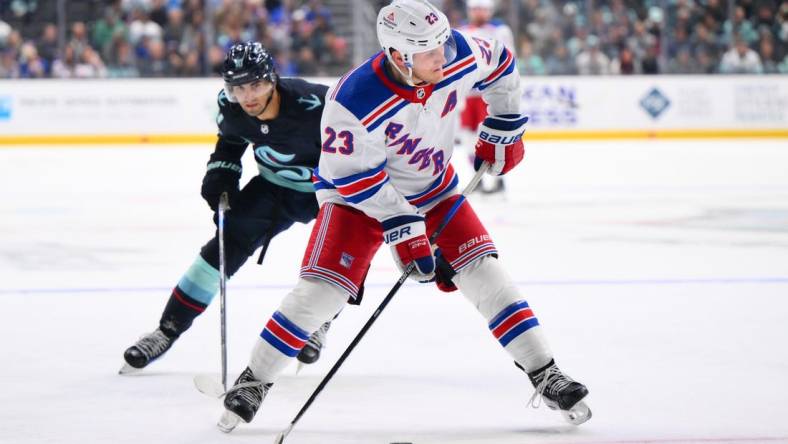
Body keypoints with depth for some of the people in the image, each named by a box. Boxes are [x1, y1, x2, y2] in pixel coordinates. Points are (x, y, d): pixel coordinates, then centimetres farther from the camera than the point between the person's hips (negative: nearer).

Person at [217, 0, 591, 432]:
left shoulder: (460, 56, -21)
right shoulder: (354, 100, -35)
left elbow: (500, 64, 3)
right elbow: (354, 177, -25)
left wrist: (502, 130, 5)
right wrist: (404, 229, -25)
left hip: (433, 187, 4)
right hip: (358, 193, -4)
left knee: (483, 271, -6)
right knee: (322, 288, -15)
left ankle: (545, 377, 2)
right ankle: (253, 381, 2)